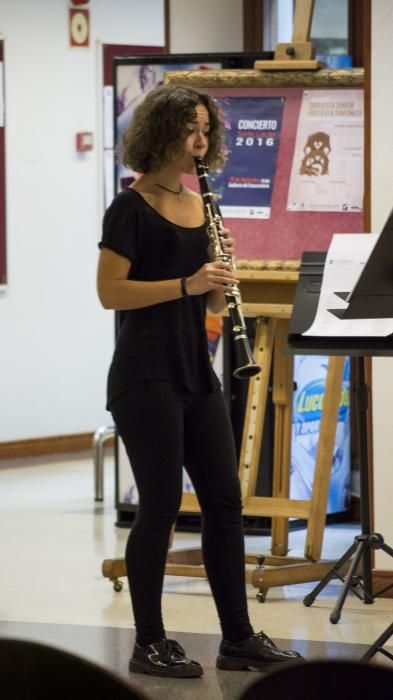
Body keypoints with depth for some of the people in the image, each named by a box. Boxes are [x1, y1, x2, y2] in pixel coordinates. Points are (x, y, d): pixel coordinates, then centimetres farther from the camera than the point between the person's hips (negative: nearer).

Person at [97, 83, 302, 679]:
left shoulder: (200, 205, 12)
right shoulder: (131, 208, -8)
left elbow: (213, 303, 13)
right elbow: (109, 292, -15)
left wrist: (222, 268, -7)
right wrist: (187, 283, -23)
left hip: (195, 369, 7)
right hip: (145, 373, -7)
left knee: (225, 499, 6)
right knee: (161, 503, -4)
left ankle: (238, 637, 14)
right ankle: (149, 644, 7)